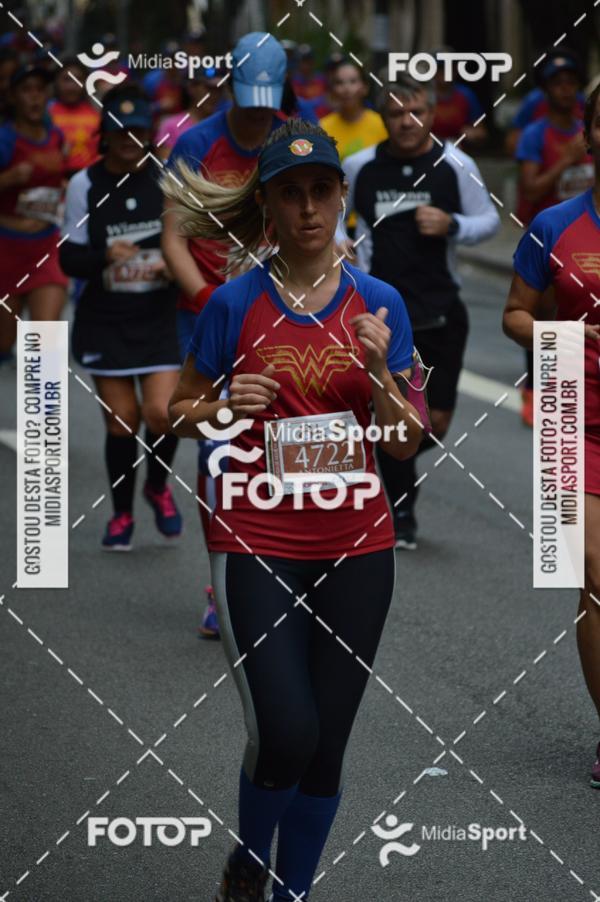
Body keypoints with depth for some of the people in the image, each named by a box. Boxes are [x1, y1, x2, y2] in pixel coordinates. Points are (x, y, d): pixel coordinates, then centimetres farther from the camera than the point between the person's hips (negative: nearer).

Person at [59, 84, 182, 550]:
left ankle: (158, 487, 19)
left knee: (162, 413, -12)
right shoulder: (85, 185, -2)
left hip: (160, 317, 0)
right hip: (105, 320, 0)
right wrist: (104, 256, -22)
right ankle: (122, 514, 22)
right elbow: (69, 257, -1)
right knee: (121, 419, 1)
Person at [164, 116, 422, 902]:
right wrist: (225, 408, -13)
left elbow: (406, 444, 4)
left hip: (356, 548, 3)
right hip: (257, 546, -2)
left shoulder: (379, 305, 3)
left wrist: (379, 372, -14)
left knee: (326, 747, 5)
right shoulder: (236, 304, -3)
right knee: (286, 734, -12)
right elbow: (180, 412, 8)